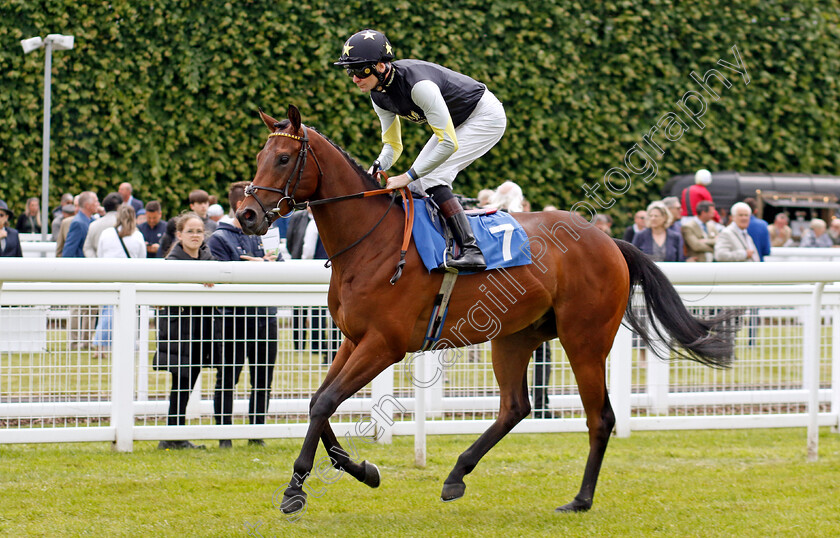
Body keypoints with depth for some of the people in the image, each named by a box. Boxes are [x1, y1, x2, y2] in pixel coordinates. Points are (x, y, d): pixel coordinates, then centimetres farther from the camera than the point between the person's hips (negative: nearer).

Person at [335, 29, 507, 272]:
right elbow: (393, 144, 4)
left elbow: (449, 144, -35)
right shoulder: (378, 95, -7)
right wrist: (377, 167, -18)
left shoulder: (418, 84, -36)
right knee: (418, 183, 3)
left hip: (486, 116, -9)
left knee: (432, 179, -22)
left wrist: (408, 176, -34)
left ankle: (471, 250, -26)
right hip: (456, 123, 9)